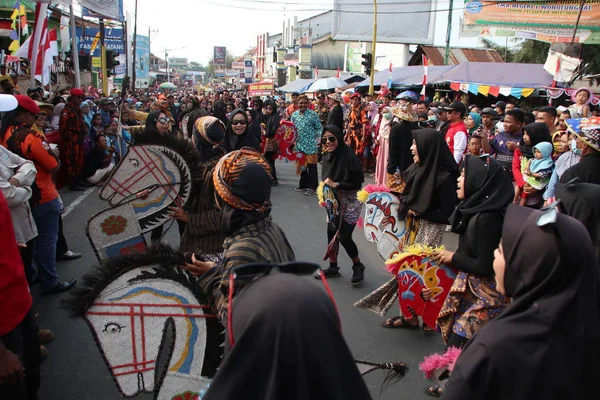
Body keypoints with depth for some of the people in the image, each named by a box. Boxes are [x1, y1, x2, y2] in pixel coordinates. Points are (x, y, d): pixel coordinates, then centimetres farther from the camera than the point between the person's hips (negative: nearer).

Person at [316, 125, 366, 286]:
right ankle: (333, 268, 27)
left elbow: (357, 183, -18)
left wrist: (335, 184, -20)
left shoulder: (350, 157, -21)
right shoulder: (327, 157, 0)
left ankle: (358, 267, 15)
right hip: (334, 201, 7)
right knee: (331, 234, 9)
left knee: (344, 236, -9)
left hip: (350, 202, -6)